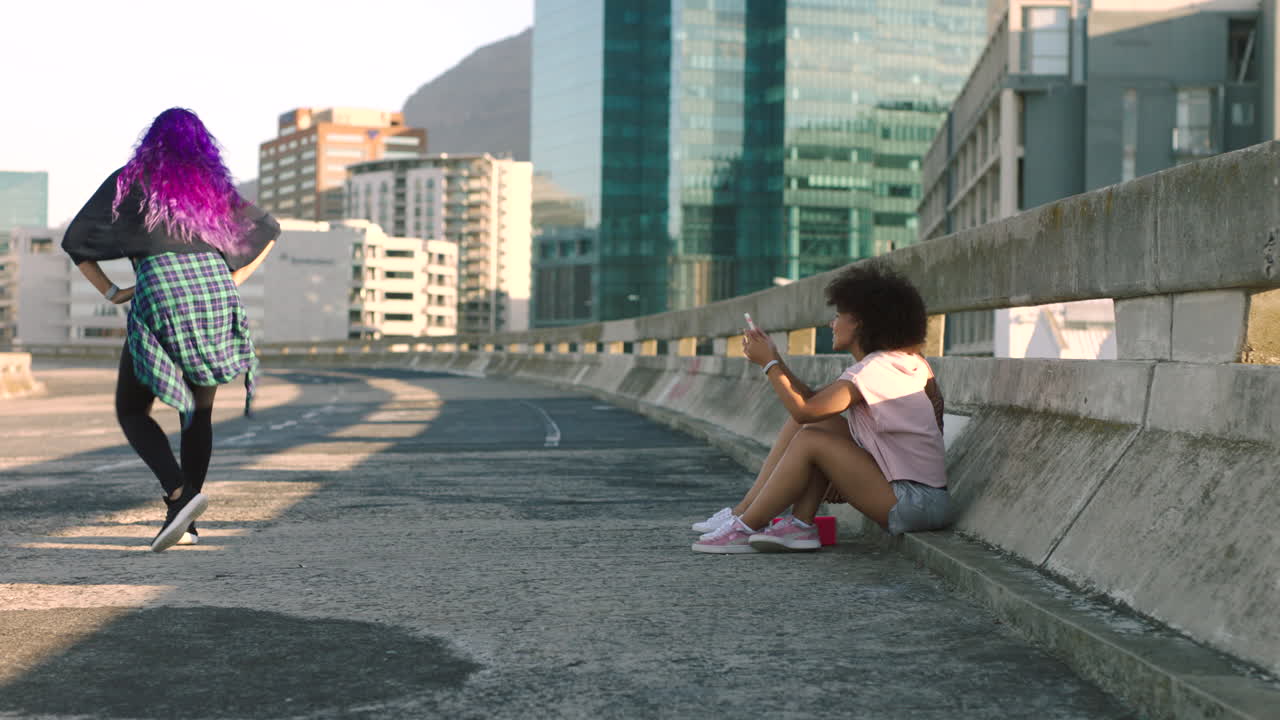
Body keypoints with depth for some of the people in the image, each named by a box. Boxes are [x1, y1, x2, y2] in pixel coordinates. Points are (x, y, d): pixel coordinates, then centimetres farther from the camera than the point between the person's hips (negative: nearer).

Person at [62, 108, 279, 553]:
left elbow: (74, 240, 8)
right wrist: (232, 282, 19)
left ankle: (180, 494, -14)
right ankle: (184, 523, 12)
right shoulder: (213, 186, 22)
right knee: (198, 413, 14)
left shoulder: (130, 181, 13)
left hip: (159, 291, -3)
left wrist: (111, 293, 10)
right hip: (214, 287, 4)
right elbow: (268, 230, 25)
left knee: (131, 411, 7)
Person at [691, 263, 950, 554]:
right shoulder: (902, 362, 14)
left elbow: (805, 410, -19)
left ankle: (746, 528, -3)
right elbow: (815, 402, 14)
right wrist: (774, 359, 9)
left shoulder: (875, 369, -17)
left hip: (915, 504, -10)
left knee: (811, 439, -14)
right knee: (822, 423, 6)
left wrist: (768, 363, -8)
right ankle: (800, 524, 2)